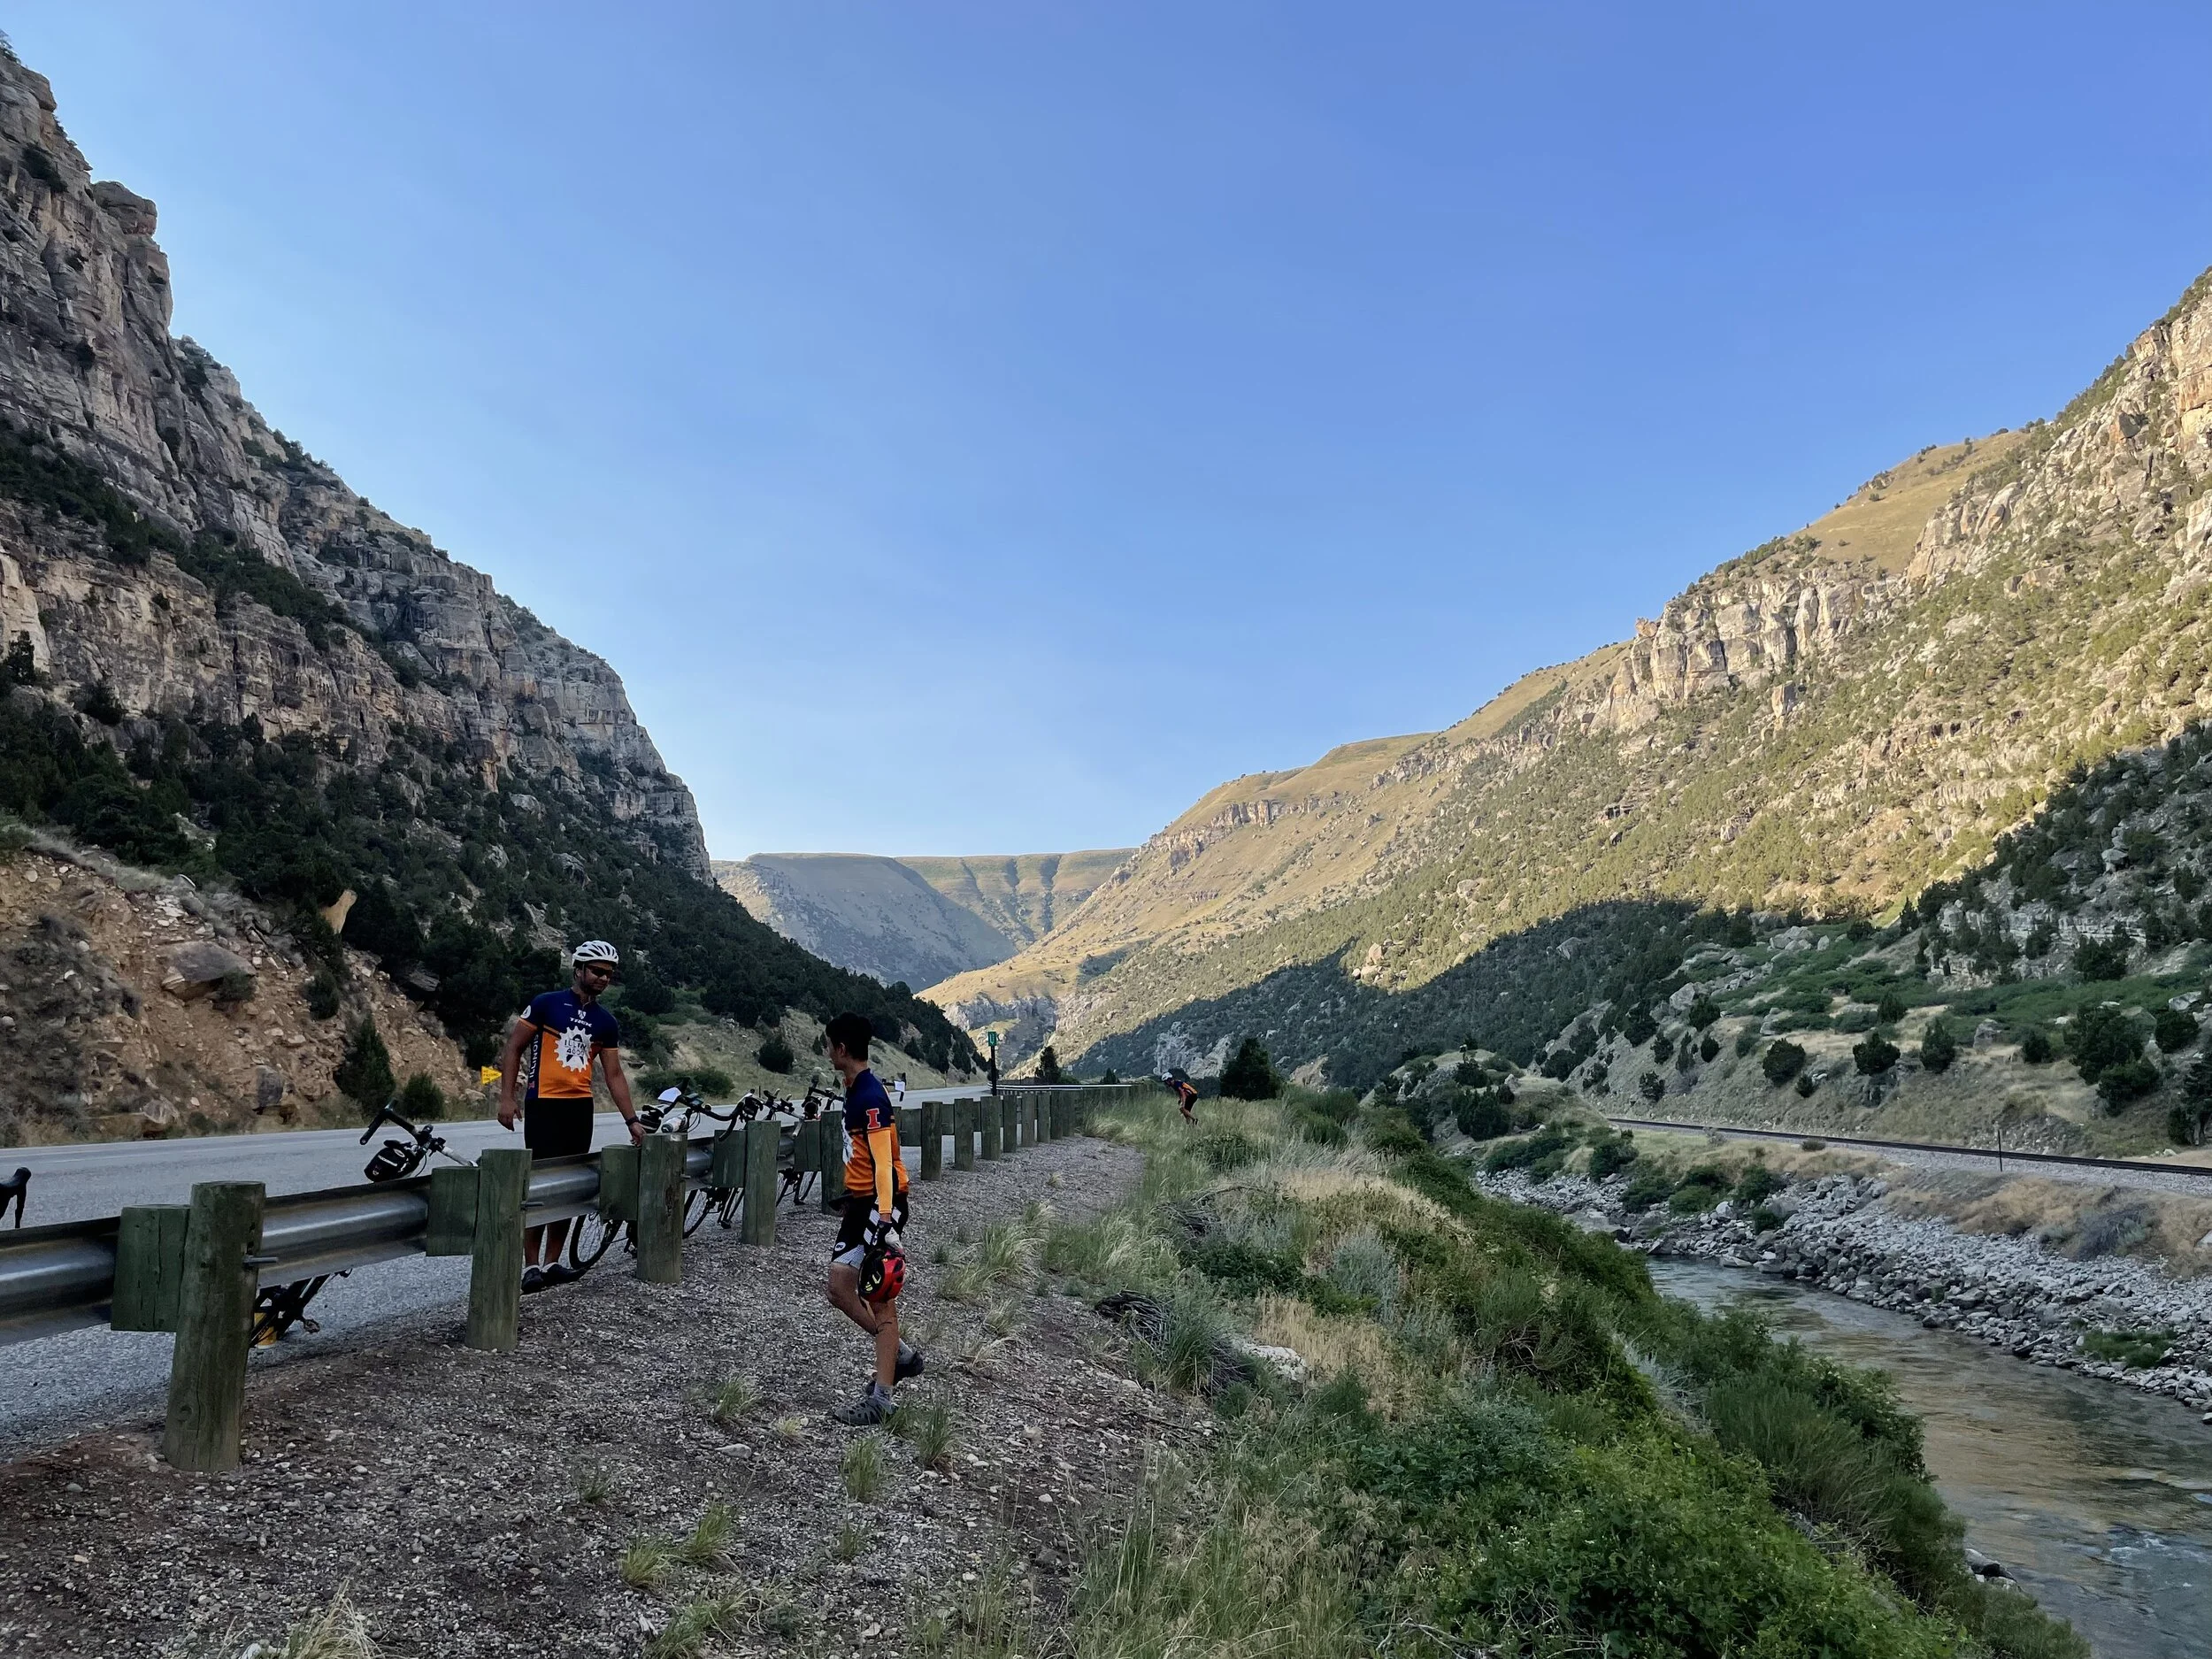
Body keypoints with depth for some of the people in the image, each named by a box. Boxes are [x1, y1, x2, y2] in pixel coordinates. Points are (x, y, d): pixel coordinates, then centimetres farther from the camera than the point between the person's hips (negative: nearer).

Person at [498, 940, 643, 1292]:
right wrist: (506, 1098, -11)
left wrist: (632, 1120, 1)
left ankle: (552, 1263, 15)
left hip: (580, 1108, 5)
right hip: (544, 1105, -5)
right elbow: (513, 1049, -3)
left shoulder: (606, 1022, 7)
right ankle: (531, 1266, 0)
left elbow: (614, 1074, 8)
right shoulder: (546, 1004, -5)